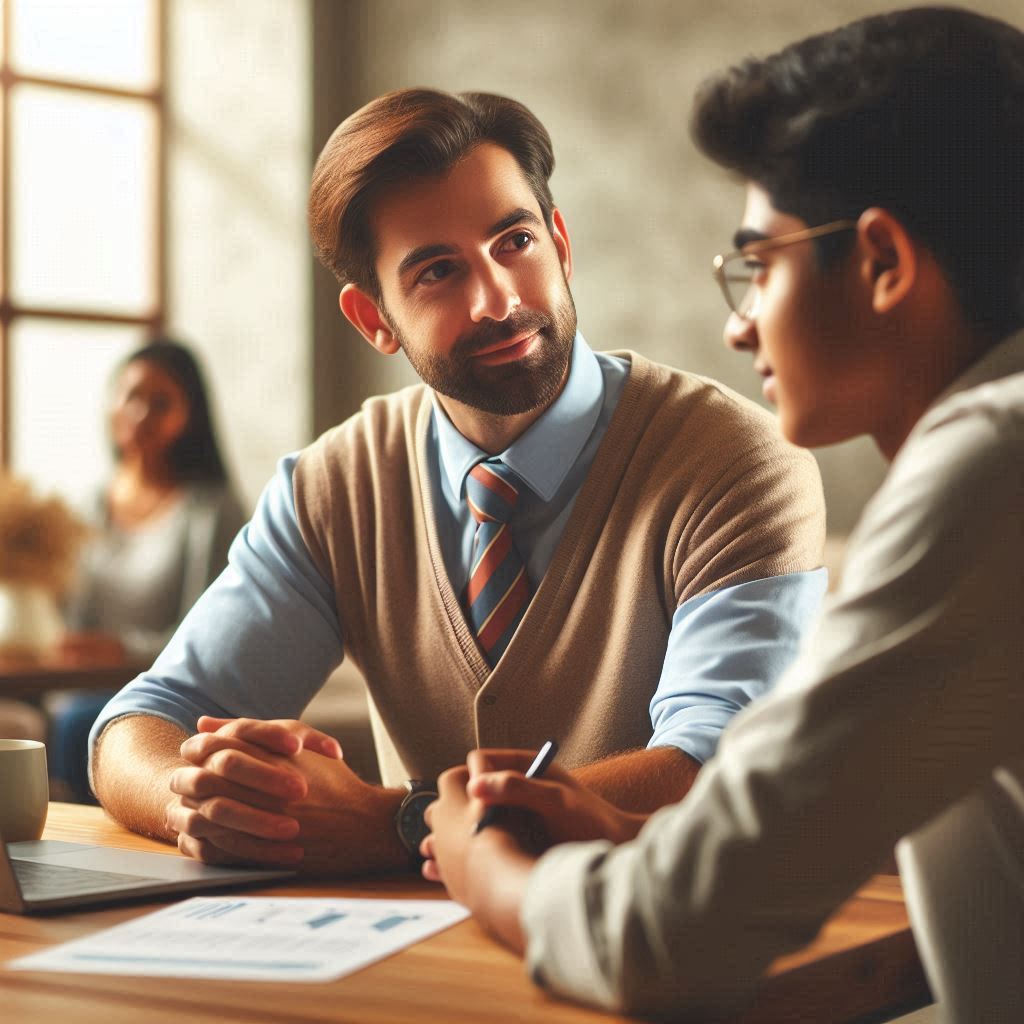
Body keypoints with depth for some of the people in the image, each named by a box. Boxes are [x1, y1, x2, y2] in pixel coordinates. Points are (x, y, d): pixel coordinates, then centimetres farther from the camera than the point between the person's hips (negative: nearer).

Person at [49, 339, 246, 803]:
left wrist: (126, 648, -27)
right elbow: (80, 624, 17)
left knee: (76, 721, -32)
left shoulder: (211, 507, -4)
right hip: (97, 686, 5)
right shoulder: (99, 502, 15)